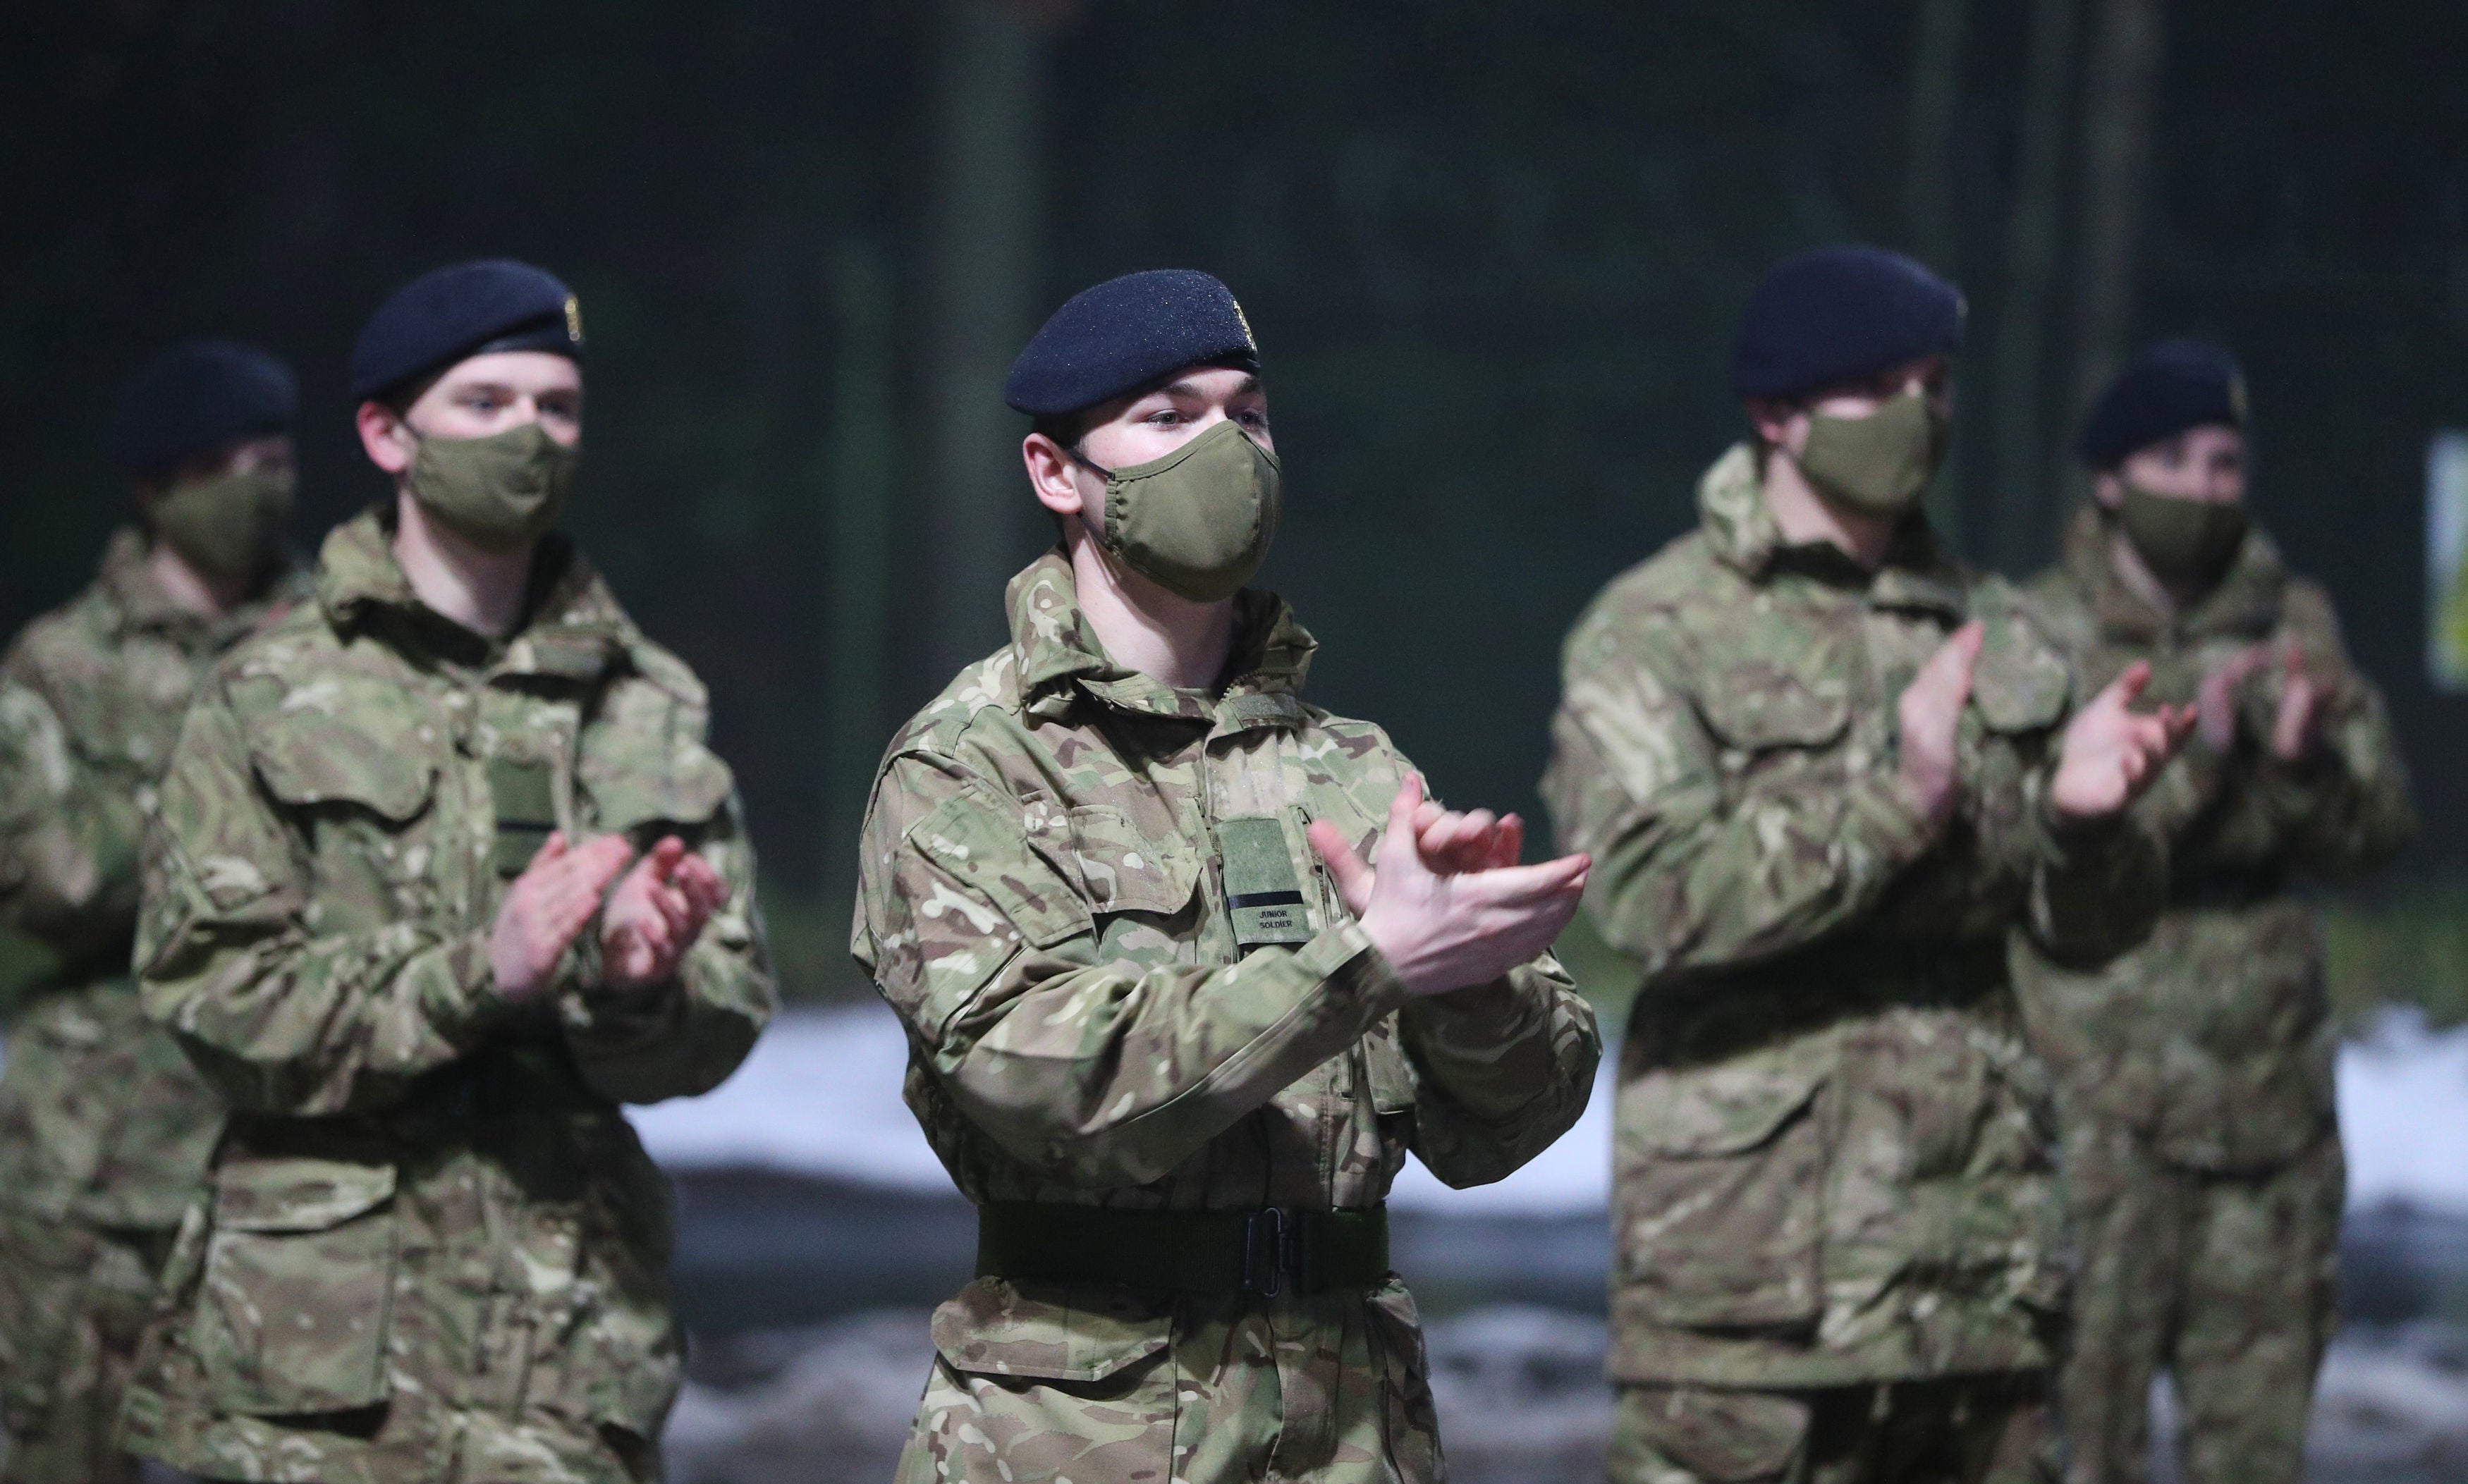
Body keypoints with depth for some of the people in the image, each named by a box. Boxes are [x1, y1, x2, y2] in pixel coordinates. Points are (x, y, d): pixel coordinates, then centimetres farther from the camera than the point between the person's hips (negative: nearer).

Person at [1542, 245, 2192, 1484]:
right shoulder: (1657, 634, -2)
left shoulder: (1989, 630, 14)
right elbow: (1652, 892, -17)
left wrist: (2082, 815, -10)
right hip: (1750, 1248, -5)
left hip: (1978, 1243, 6)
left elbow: (2092, 928, 13)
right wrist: (1895, 802, -24)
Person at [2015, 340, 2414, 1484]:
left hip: (2270, 1086, 5)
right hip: (2100, 1093, -5)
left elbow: (2374, 830, 2)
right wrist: (2188, 754, -27)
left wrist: (2305, 758, -19)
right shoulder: (2040, 638, -6)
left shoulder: (2294, 624, 7)